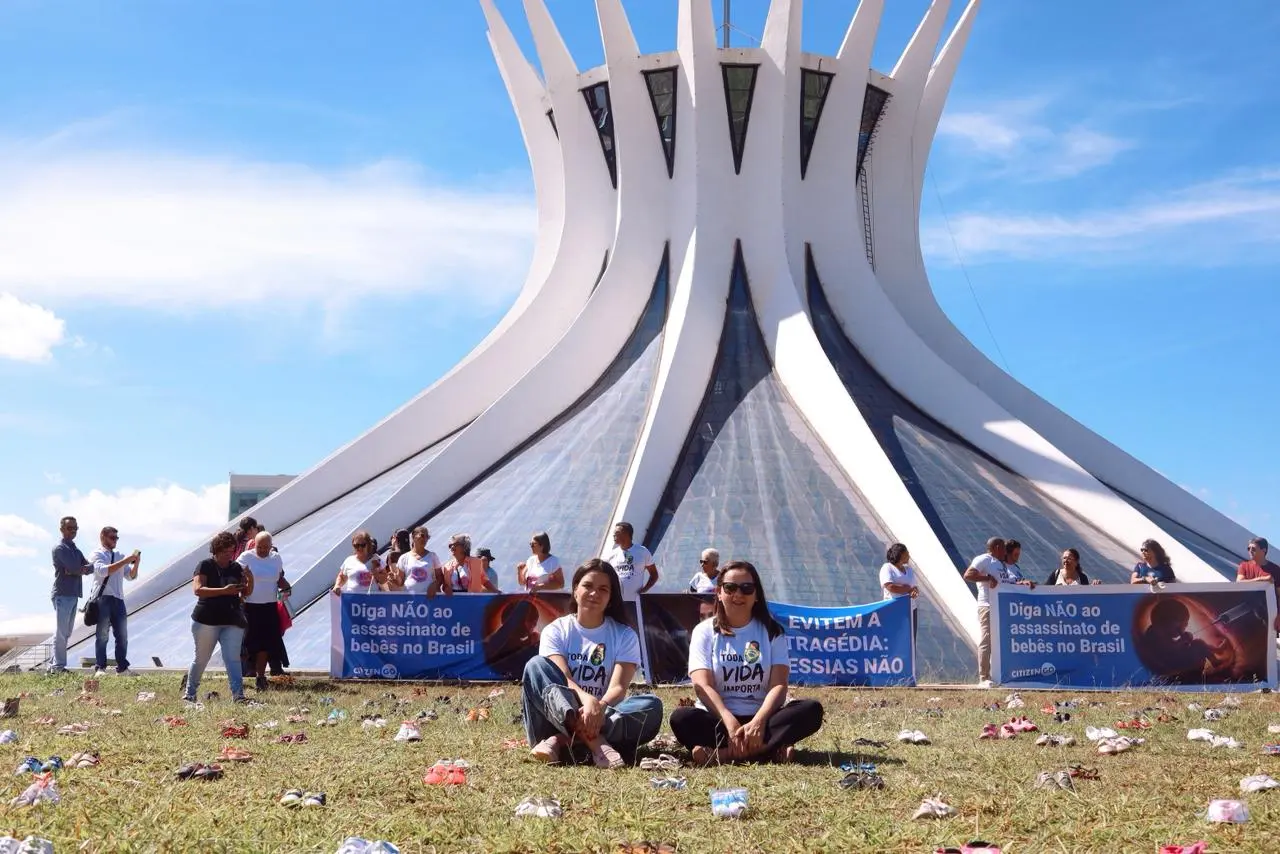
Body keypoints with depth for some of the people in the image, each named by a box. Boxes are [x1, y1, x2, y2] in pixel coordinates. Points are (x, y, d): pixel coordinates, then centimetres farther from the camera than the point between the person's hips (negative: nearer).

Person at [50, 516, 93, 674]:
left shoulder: (77, 550, 21)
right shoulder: (59, 548, -5)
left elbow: (89, 567, 8)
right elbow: (75, 567, -18)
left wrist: (77, 570, -8)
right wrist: (80, 570, 0)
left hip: (74, 594, 9)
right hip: (62, 594, -9)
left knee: (66, 632, 10)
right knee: (61, 631, -9)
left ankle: (55, 665, 13)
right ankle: (59, 666, -9)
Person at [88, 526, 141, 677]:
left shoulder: (120, 556, 19)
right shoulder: (96, 555, 1)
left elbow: (130, 576, 15)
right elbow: (103, 570, -18)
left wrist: (136, 563, -5)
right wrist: (125, 561, -21)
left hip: (118, 599, 6)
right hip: (103, 598, -6)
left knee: (122, 635, 5)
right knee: (102, 635, -4)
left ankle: (122, 668, 9)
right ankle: (100, 668, -4)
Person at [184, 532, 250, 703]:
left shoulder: (236, 568, 10)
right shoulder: (206, 566, -5)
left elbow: (246, 593, 12)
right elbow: (197, 589, -18)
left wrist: (250, 580, -10)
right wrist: (224, 590, -27)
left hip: (232, 621, 3)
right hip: (206, 620, -3)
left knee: (233, 659, -6)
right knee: (201, 658, 8)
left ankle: (238, 695, -14)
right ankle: (190, 694, 23)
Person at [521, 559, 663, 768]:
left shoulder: (624, 636, 5)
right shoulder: (556, 631, 4)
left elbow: (618, 687, -10)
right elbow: (562, 678, -14)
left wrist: (600, 707, -34)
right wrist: (586, 699, -37)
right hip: (557, 717, -1)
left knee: (652, 706, -26)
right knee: (536, 665, -24)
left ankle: (560, 742, -36)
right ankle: (594, 741, -43)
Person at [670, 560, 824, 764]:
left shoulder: (771, 631, 7)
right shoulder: (704, 631, 4)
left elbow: (779, 685, -5)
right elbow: (702, 686, -9)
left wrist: (758, 721, -25)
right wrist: (731, 723, -27)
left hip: (761, 718, 2)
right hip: (718, 719, -1)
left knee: (812, 710, -26)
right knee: (681, 719, -33)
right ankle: (770, 750, -35)